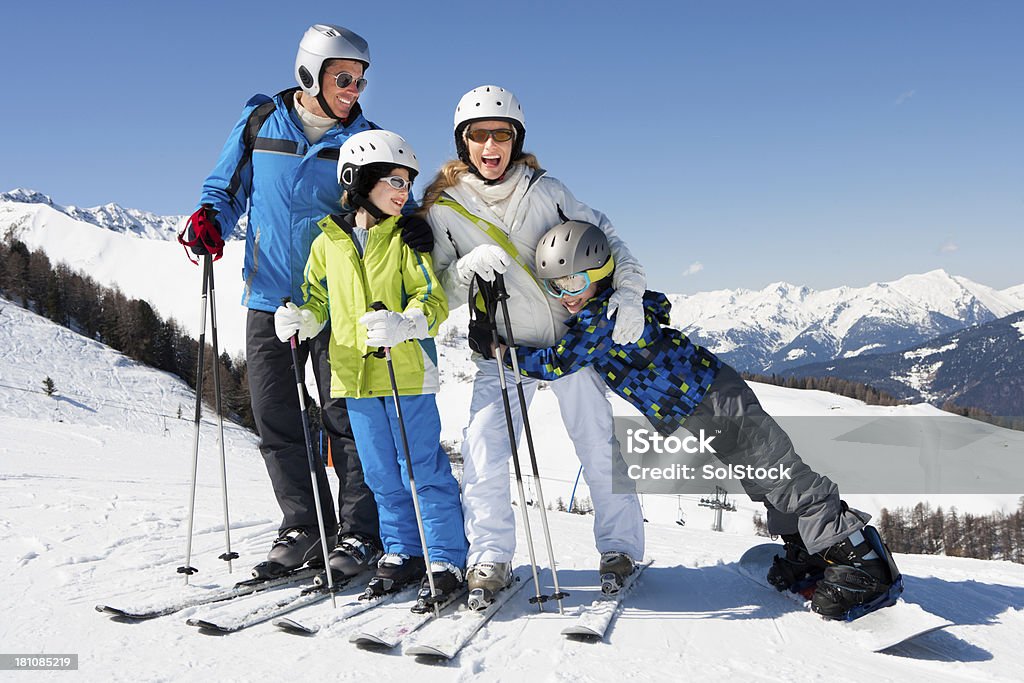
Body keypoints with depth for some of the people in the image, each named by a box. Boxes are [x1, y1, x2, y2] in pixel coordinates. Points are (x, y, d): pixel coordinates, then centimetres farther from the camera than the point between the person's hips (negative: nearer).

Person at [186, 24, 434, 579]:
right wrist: (210, 219, -9)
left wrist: (412, 225, -22)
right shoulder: (260, 122, 4)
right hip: (269, 297, 2)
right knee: (275, 419, 5)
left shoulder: (364, 138, 2)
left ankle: (359, 535, 9)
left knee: (347, 419, -2)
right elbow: (226, 187, 14)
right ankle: (303, 528, 18)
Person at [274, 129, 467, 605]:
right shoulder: (328, 242, 6)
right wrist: (299, 320, -8)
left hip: (408, 372, -4)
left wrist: (402, 324, -28)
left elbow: (434, 301, -9)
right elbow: (317, 299, 14)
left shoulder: (407, 237, -3)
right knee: (382, 474, 13)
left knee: (423, 470, -2)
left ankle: (446, 561, 8)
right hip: (354, 374, 4)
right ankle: (403, 553, 28)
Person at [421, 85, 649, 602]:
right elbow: (440, 292, -6)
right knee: (484, 453, -14)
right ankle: (490, 559, 4)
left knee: (600, 444, 3)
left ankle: (619, 549, 21)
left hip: (572, 338, 1)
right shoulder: (443, 207, -5)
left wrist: (628, 291, -13)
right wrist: (470, 266, -27)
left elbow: (603, 235, 2)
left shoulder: (545, 190, -3)